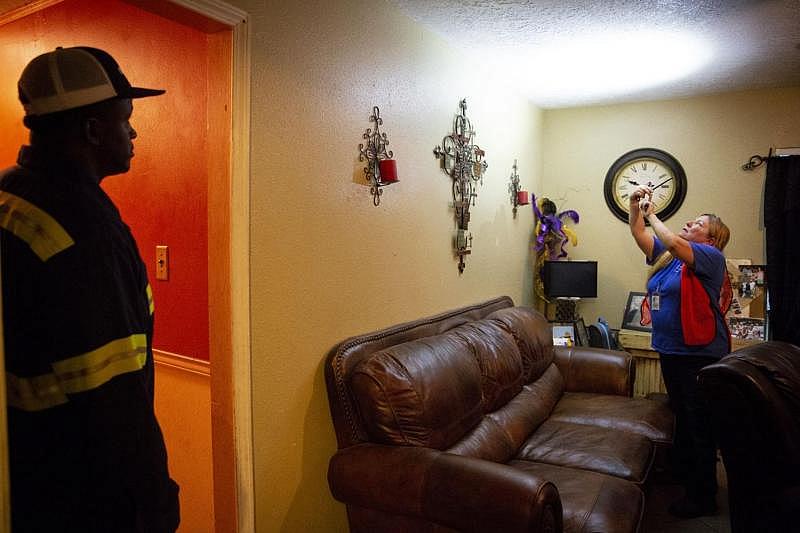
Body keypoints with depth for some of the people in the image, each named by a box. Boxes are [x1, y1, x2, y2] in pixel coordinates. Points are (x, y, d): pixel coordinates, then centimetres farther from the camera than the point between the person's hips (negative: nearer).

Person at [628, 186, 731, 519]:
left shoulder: (711, 257, -11)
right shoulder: (667, 255, 11)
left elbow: (674, 243, -27)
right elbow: (639, 235, 10)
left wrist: (651, 215, -14)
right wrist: (635, 207, -4)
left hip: (701, 354, -8)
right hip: (671, 350, 8)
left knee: (699, 423, 0)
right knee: (681, 415, 22)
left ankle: (703, 497, 12)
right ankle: (682, 471, 40)